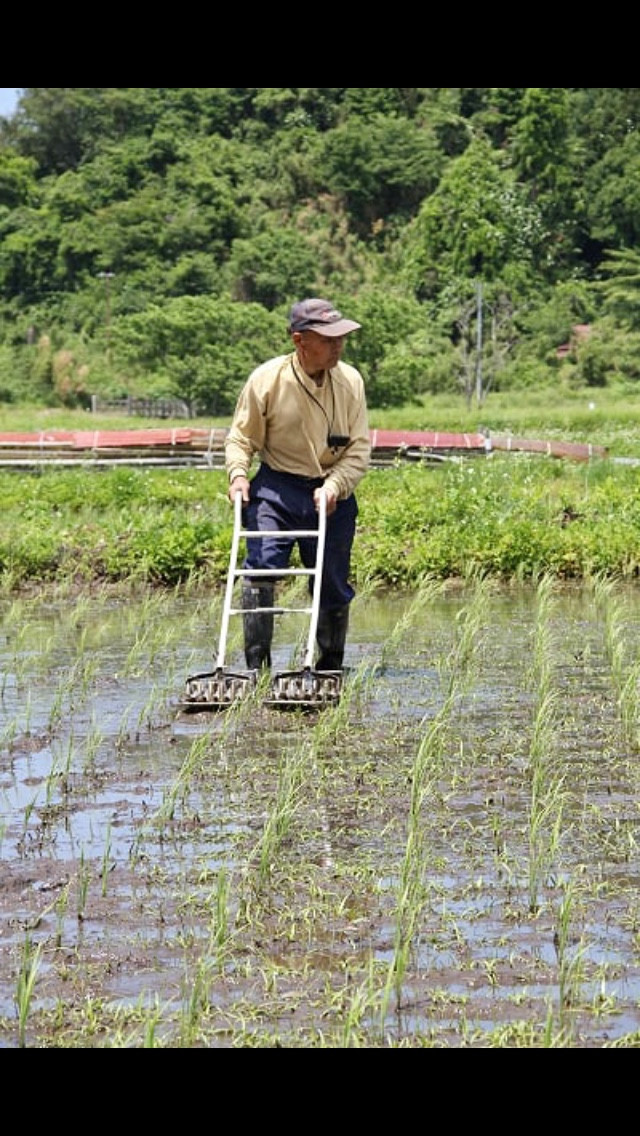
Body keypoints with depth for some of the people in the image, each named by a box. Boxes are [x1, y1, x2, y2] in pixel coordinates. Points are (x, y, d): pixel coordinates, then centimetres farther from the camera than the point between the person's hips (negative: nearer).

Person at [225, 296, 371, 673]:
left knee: (334, 587, 7)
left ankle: (331, 669, 25)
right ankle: (256, 666, -12)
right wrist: (238, 474, -17)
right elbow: (240, 438, 2)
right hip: (276, 489, -2)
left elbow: (360, 450, 0)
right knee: (261, 568, -19)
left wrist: (334, 486, -15)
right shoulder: (267, 379, -9)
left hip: (332, 493, 2)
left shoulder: (351, 381, -2)